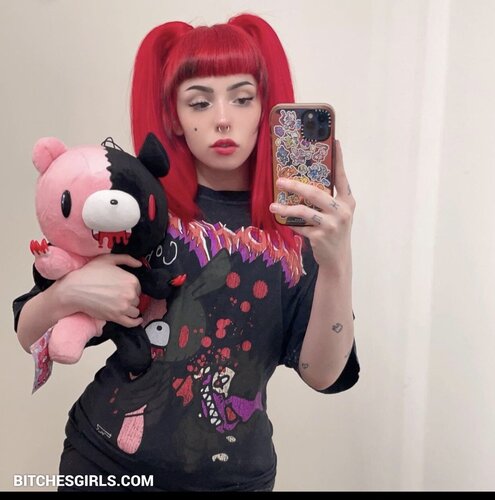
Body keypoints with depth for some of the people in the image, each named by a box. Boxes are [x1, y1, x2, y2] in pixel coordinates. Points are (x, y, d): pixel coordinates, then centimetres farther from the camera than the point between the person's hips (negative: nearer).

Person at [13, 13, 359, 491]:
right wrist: (70, 291, -22)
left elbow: (323, 374, -15)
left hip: (236, 476, 1)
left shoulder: (300, 224, -7)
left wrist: (337, 264, -31)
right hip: (105, 463, 0)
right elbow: (29, 335, -2)